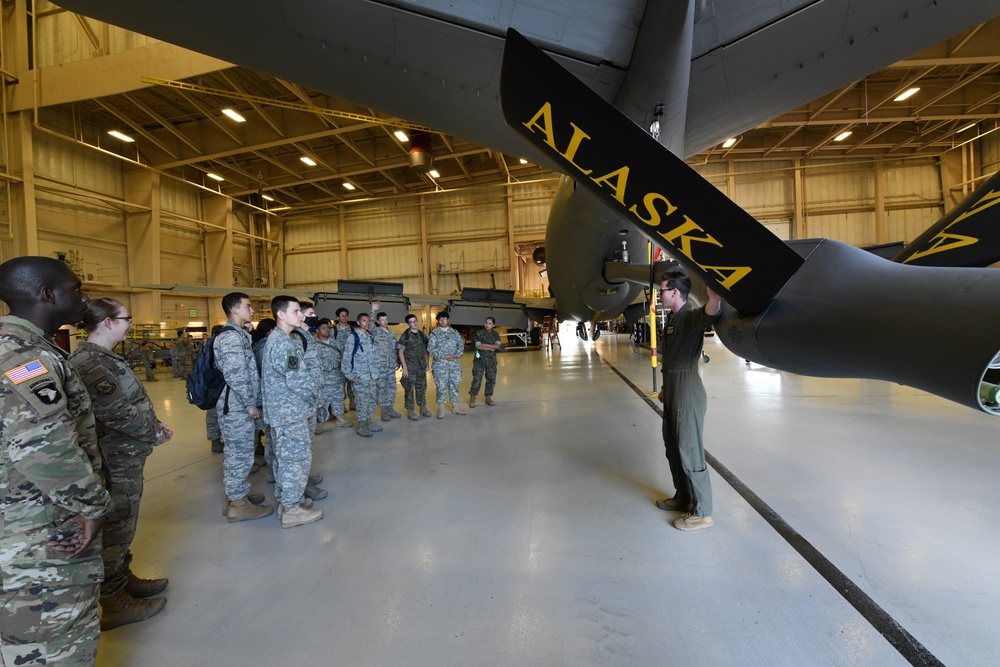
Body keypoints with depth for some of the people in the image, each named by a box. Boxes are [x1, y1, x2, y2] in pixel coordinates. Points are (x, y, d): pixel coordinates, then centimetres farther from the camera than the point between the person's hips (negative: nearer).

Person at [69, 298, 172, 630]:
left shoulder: (103, 357, 9)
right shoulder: (91, 364, -22)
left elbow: (131, 401, 15)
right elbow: (118, 413, -24)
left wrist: (154, 423, 4)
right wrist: (156, 434, -12)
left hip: (124, 457, 9)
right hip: (116, 462, -9)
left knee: (121, 527, 23)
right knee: (115, 530, 7)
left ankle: (125, 579, 40)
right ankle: (116, 605, 24)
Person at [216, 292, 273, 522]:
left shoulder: (237, 335, 15)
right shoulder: (232, 337, -17)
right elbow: (236, 376, -24)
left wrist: (251, 403, 19)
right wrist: (251, 405, -16)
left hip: (236, 407, 10)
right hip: (237, 408, -10)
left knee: (236, 452, 19)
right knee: (241, 454, 0)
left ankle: (234, 494, 33)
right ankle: (238, 504, 13)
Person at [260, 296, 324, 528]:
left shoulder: (285, 338, 13)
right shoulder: (283, 342, -19)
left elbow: (299, 373, 15)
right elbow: (297, 379, -22)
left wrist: (310, 399, 8)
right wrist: (313, 399, -8)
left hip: (283, 411, 10)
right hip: (291, 411, -10)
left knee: (284, 456, 18)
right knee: (297, 457, 0)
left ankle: (285, 500, 32)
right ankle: (292, 509, 11)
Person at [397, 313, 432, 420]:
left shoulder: (422, 335, 8)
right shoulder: (405, 336, -7)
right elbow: (400, 352, -8)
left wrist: (427, 364, 11)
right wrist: (404, 367, -13)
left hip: (421, 366, 5)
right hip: (410, 367, -5)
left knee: (422, 388, 12)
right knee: (409, 389, 1)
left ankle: (423, 407, 24)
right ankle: (410, 410, 11)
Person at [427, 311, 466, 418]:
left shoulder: (454, 332, 12)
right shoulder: (434, 333, 0)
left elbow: (461, 345, 9)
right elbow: (431, 348, -9)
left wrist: (456, 355, -9)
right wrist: (444, 356, -16)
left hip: (455, 363, 4)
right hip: (440, 365, -4)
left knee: (454, 385, 12)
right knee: (441, 386, -1)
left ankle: (455, 407, 24)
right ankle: (441, 409, 12)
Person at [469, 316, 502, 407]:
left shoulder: (495, 334, 4)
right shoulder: (479, 333, -3)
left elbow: (497, 346, -10)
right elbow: (478, 346, -14)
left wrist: (484, 345, -14)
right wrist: (491, 348, -12)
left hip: (491, 359, 3)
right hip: (480, 359, -3)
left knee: (491, 379, 6)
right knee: (477, 379, -5)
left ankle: (488, 397, 21)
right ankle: (472, 398, 6)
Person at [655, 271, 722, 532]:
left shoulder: (690, 317, -16)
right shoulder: (672, 319, 14)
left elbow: (709, 314, -41)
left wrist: (714, 298, -63)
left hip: (687, 395, -10)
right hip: (673, 394, 10)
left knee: (690, 452, 0)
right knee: (673, 449, 19)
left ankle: (701, 512, 15)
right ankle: (683, 498, 36)